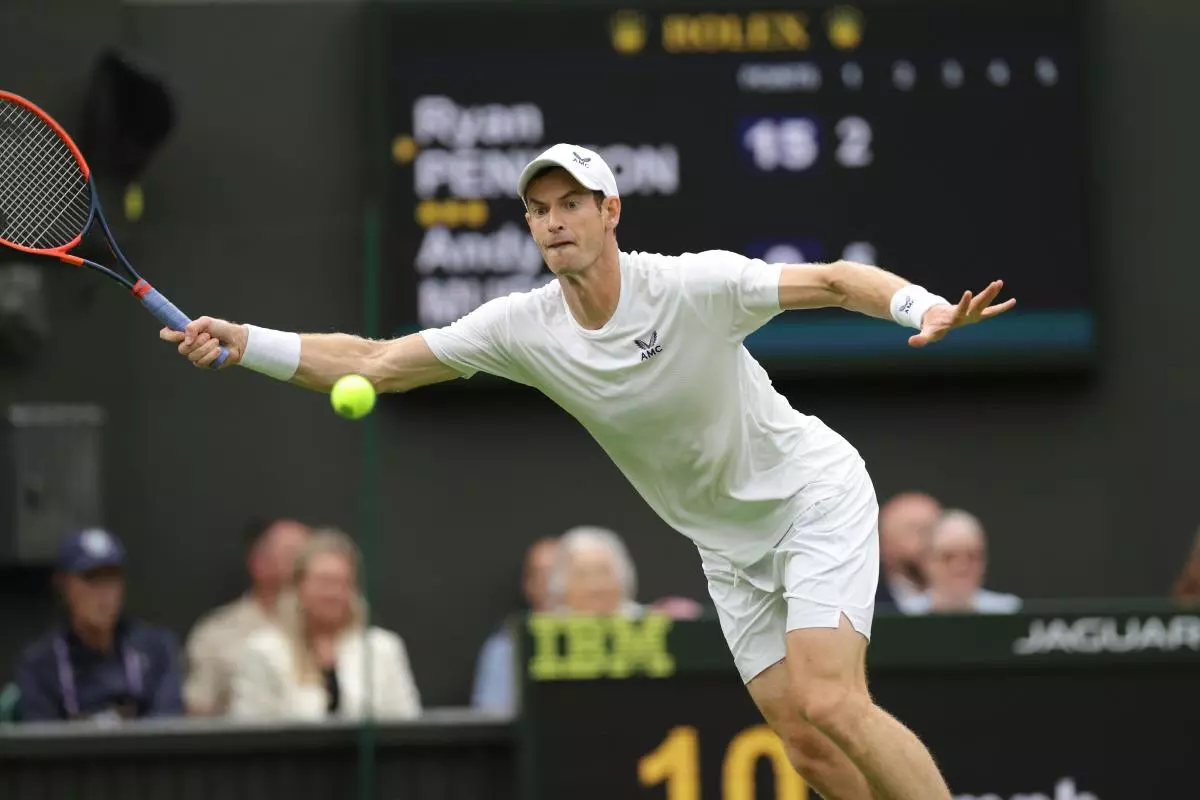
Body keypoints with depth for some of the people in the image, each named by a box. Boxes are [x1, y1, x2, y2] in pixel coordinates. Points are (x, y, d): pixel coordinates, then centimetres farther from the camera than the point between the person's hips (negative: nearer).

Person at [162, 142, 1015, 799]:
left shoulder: (695, 284, -23)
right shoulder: (522, 327, -10)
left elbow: (832, 280, -21)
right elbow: (373, 363, -10)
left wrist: (924, 308, -40)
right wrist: (243, 342, -21)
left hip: (816, 496, -5)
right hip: (733, 547, 5)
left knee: (828, 704, -24)